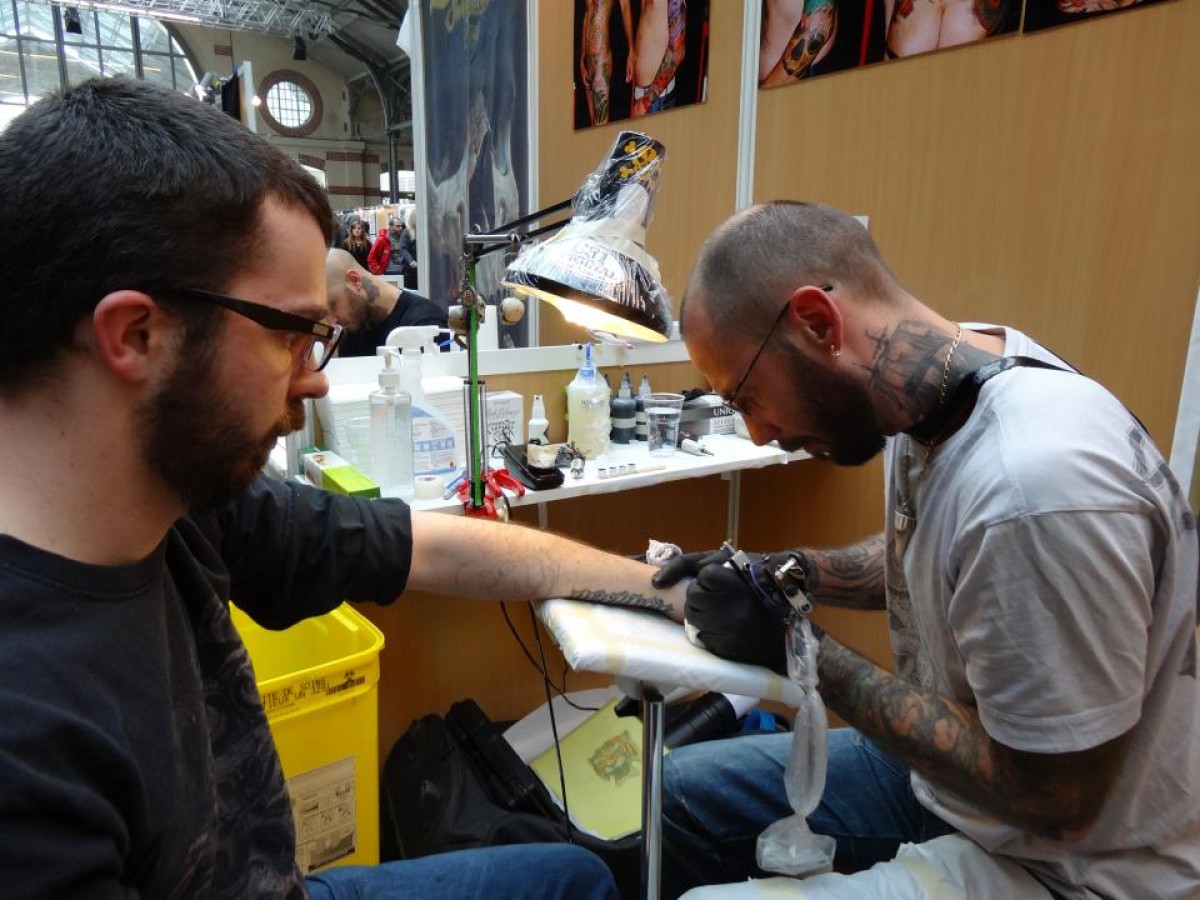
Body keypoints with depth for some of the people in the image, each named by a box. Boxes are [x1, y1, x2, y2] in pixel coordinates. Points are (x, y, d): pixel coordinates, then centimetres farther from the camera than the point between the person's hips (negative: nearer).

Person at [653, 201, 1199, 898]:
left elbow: (1053, 800, -25)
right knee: (683, 790, 11)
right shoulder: (939, 391, -8)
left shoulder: (1036, 484, -35)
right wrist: (795, 572, -5)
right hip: (944, 775, 8)